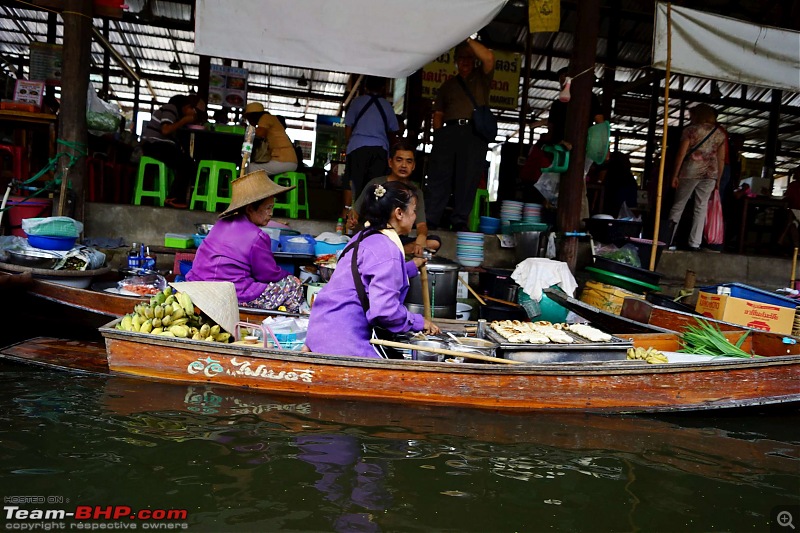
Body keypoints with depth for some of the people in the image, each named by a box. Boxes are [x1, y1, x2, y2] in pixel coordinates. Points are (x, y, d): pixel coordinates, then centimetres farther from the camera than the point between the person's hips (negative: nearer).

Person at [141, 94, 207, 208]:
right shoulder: (171, 109, -10)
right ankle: (173, 198, -17)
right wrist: (184, 121, -14)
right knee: (186, 164, -20)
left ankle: (181, 197, -5)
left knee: (191, 163, -2)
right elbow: (165, 130, -24)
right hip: (154, 144, -9)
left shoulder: (178, 112, 18)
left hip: (162, 145, 9)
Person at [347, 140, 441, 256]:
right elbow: (354, 212, 7)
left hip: (399, 240, 3)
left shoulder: (415, 192, 8)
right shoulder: (375, 184, 3)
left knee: (435, 242, -26)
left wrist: (421, 237, -27)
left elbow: (421, 224, -3)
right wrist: (351, 221, -18)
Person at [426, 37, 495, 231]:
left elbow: (488, 57, -4)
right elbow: (438, 113, 22)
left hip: (474, 133, -2)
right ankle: (430, 220, -7)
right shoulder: (448, 85, 26)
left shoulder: (481, 78, 17)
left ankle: (460, 221, -4)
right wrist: (438, 135, 6)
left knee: (468, 179, -6)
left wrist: (468, 39, 0)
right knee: (439, 176, -7)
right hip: (449, 131, 2)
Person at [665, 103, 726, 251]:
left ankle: (667, 240, 0)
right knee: (701, 208, 5)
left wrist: (675, 175, -3)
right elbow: (721, 159, 10)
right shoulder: (719, 134, 11)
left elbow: (681, 154, -6)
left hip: (690, 171, -3)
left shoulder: (691, 130, 0)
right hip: (710, 173, 3)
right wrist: (718, 180, 15)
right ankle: (694, 243, 1)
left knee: (678, 205, 4)